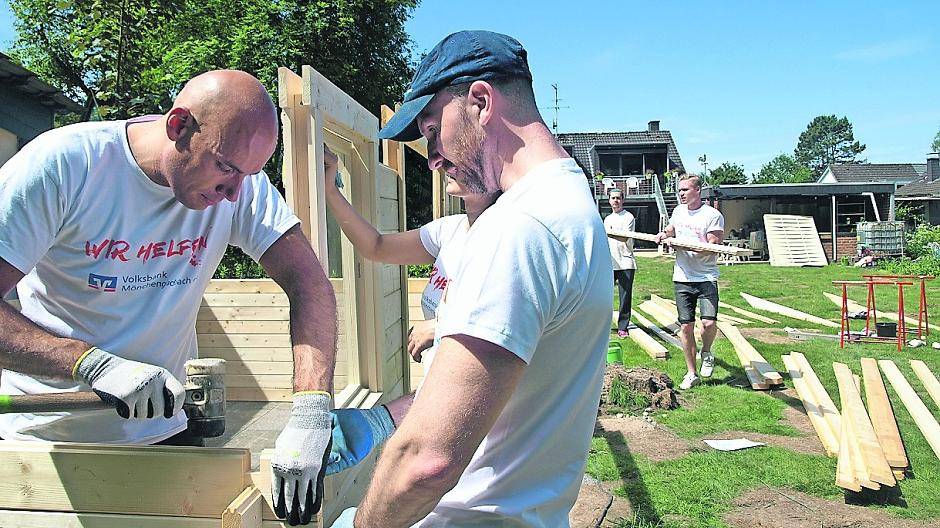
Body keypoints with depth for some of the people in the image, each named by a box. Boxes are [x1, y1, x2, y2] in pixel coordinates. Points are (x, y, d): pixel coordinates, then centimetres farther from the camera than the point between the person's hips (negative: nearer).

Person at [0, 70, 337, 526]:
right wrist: (93, 364, -35)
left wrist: (309, 414, -31)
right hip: (44, 436, -2)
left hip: (166, 429, 3)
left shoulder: (240, 182, -11)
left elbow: (308, 283, -18)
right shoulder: (63, 163, -19)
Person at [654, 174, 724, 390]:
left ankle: (706, 352, 17)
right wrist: (663, 234, 4)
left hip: (706, 278, -5)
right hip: (682, 278, 5)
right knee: (686, 326, 4)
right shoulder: (678, 211, 10)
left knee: (709, 323, -17)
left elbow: (712, 248, -14)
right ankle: (691, 374, 16)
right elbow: (671, 229, 26)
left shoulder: (713, 215, -8)